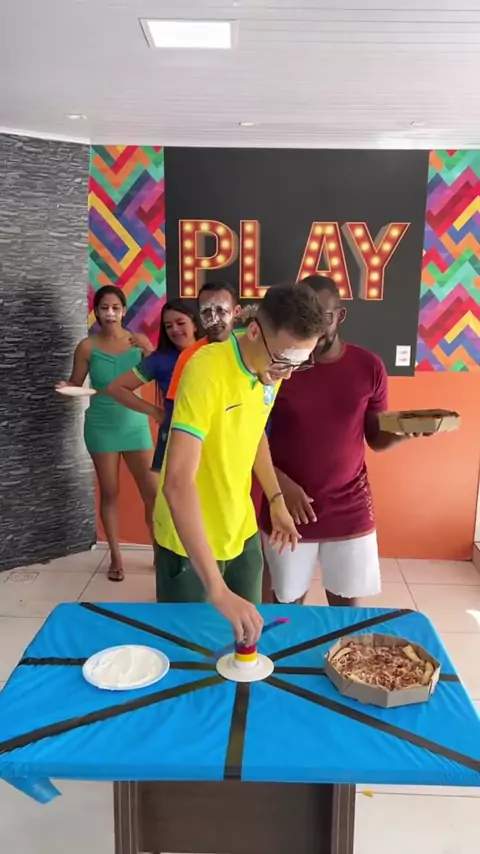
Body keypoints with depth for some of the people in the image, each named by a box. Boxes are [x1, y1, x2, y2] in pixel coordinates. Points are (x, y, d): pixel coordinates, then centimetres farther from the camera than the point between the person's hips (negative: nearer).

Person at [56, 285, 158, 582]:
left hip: (135, 424, 1)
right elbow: (75, 385, 1)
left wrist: (149, 351, -21)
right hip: (102, 427, -1)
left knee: (152, 492, 1)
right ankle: (116, 557, 22)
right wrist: (65, 389, -21)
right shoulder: (88, 346, -6)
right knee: (109, 493, 8)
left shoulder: (137, 341, -2)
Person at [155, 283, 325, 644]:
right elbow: (177, 484, -36)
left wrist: (276, 500, 8)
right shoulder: (206, 370, -29)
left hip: (242, 531, 7)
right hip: (190, 541, -6)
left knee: (246, 638, 19)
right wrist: (217, 589, -40)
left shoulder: (272, 368, -5)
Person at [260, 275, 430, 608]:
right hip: (287, 508, -1)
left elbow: (377, 439, 4)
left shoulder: (369, 366, -4)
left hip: (350, 510, 2)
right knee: (287, 604, 12)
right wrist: (281, 484, -18)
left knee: (346, 605, 13)